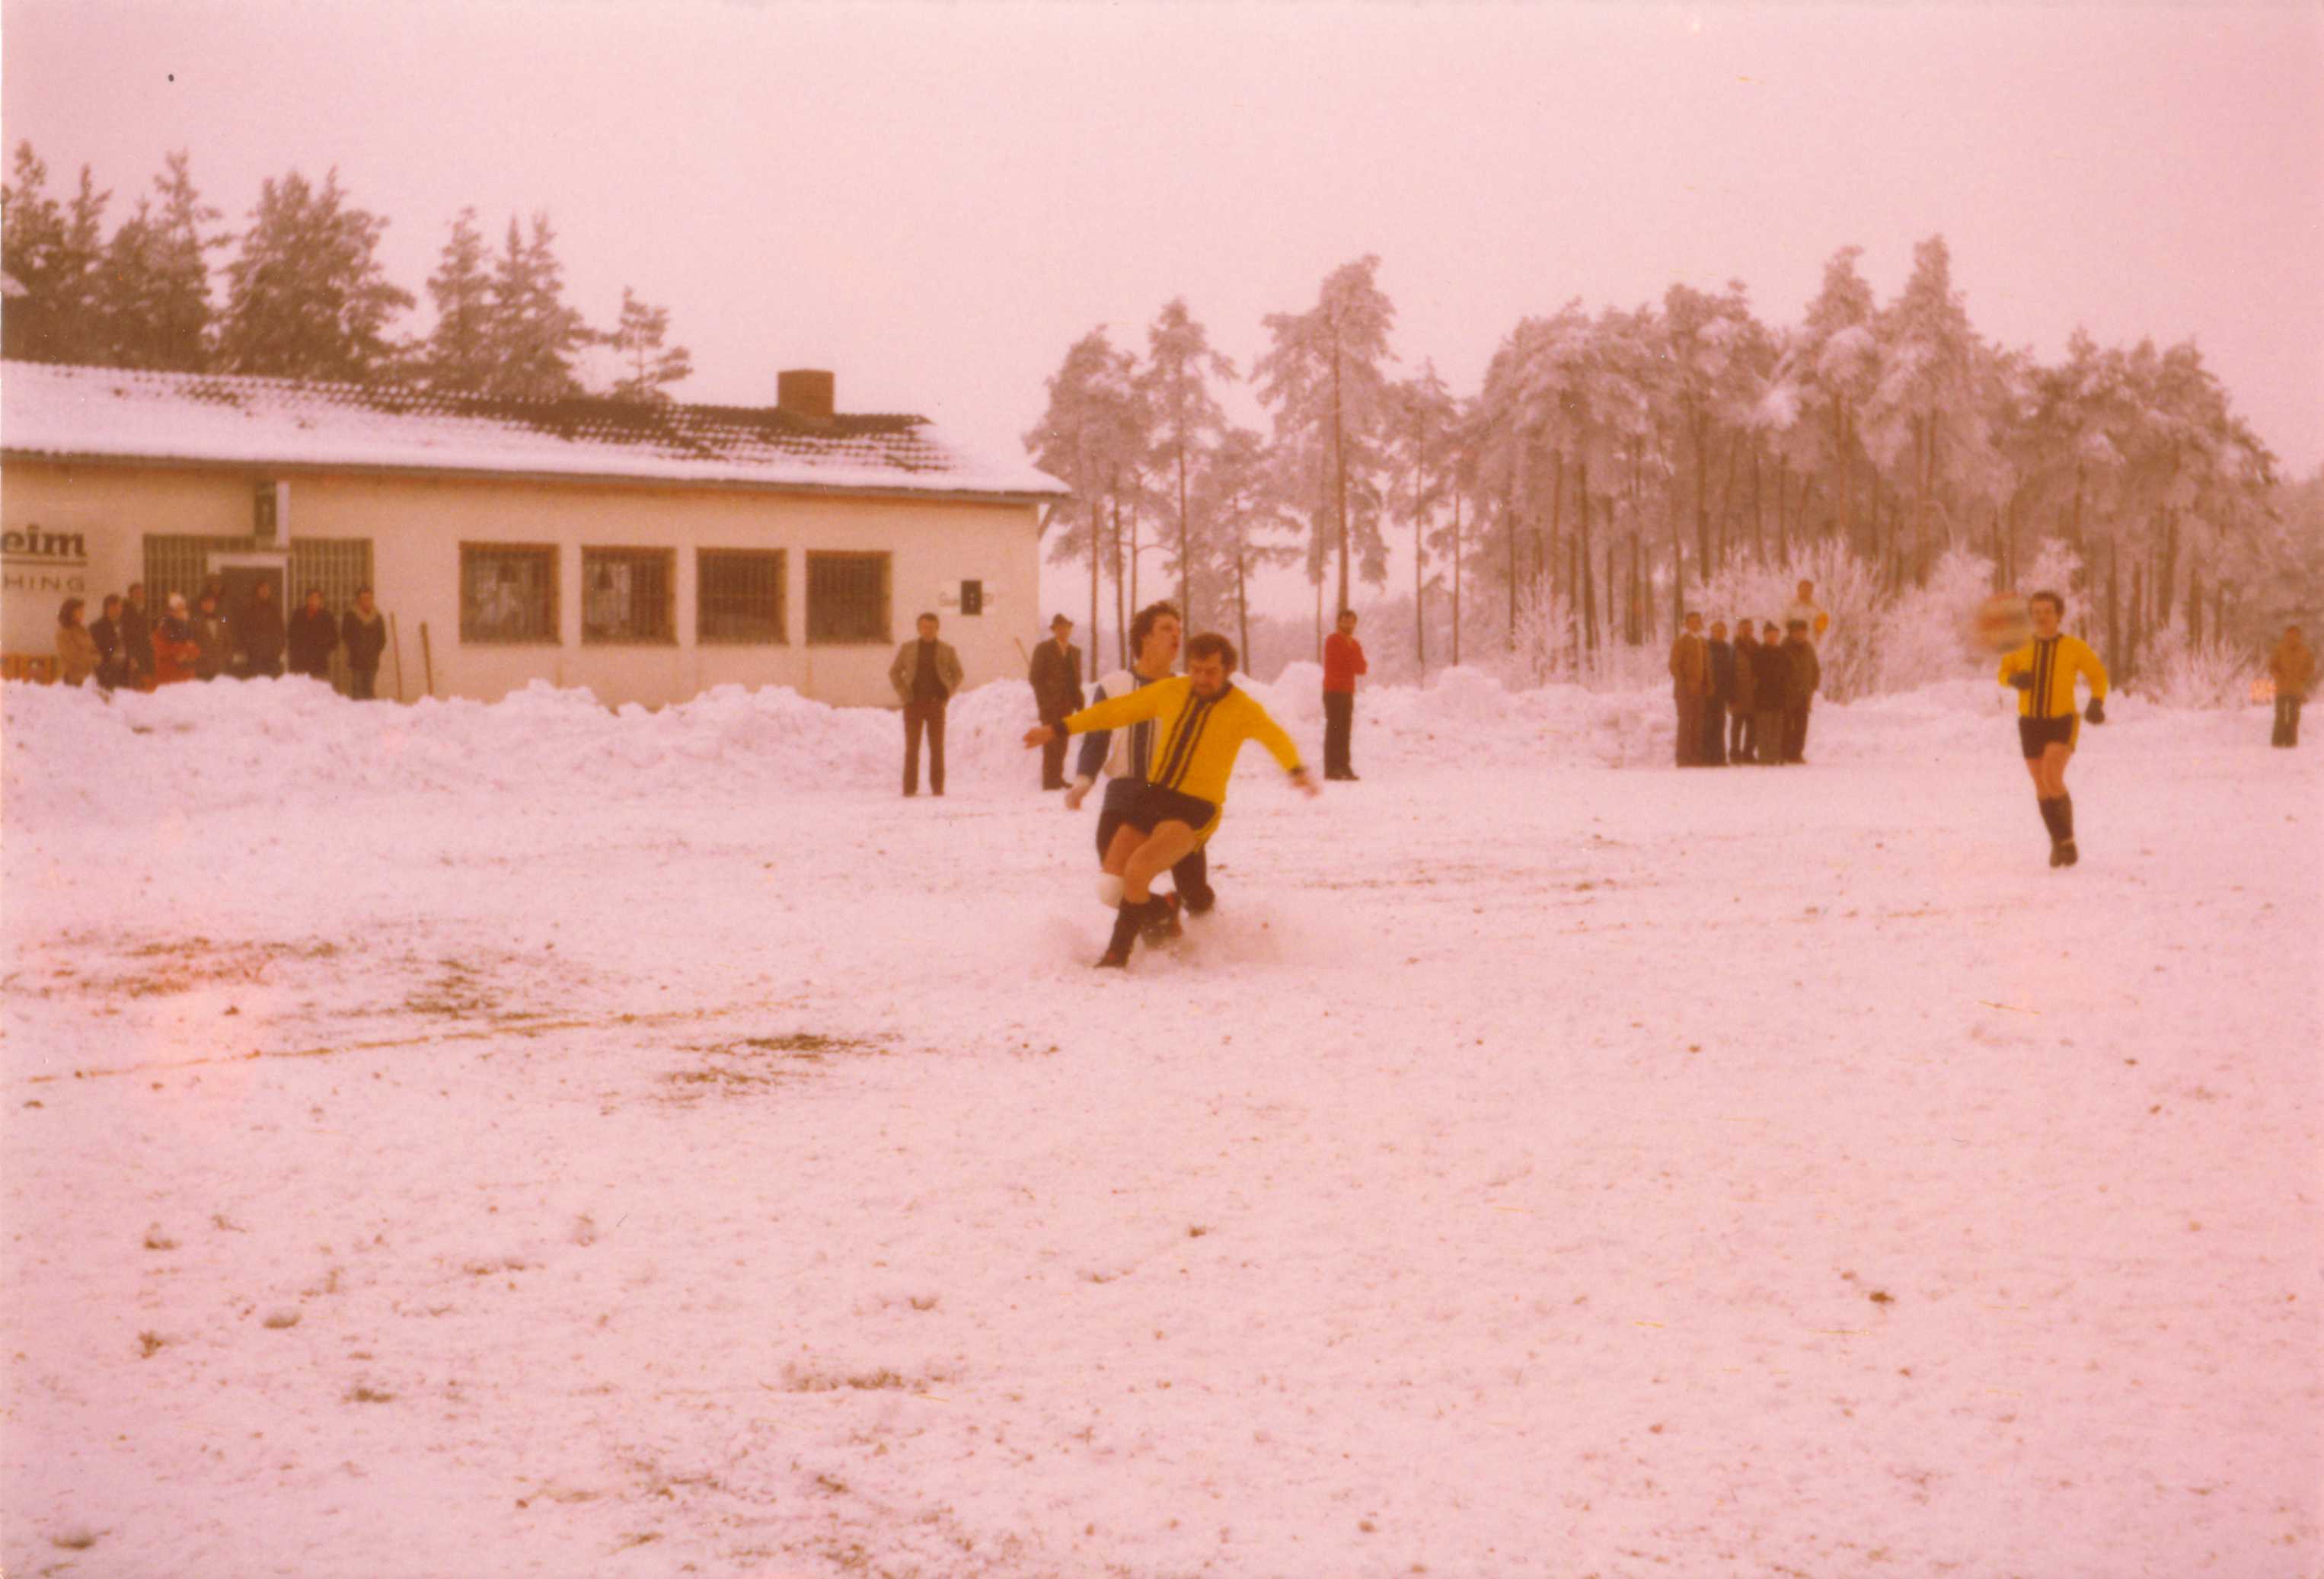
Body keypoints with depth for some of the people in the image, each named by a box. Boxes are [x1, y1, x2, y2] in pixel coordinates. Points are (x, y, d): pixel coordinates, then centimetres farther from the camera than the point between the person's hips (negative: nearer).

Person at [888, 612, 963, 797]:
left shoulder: (947, 650, 5)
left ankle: (937, 787, 5)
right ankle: (910, 787, 2)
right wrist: (904, 695, 1)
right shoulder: (907, 648, 5)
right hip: (914, 705, 0)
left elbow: (957, 674, 14)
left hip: (935, 705, 0)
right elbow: (894, 672, 11)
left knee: (937, 748, 1)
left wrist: (946, 695, 2)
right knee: (911, 748, -1)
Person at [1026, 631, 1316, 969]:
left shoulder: (1242, 709, -9)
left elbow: (1274, 736, -27)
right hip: (1152, 797, 5)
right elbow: (1115, 710, 14)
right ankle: (1163, 911, 28)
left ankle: (1117, 954, -5)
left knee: (1137, 871, -25)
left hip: (1196, 810, -5)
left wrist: (1297, 769, -49)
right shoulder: (1169, 692, 4)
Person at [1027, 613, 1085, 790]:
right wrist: (1045, 700, -12)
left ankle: (1057, 779, 9)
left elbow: (1077, 680, 16)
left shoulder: (1075, 652, 16)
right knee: (1052, 744, -10)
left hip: (1067, 704, 5)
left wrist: (1079, 703, 7)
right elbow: (1034, 677, -4)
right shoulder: (1043, 649, 0)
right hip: (1050, 704, -5)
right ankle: (1050, 780, -10)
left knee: (1061, 743, 5)